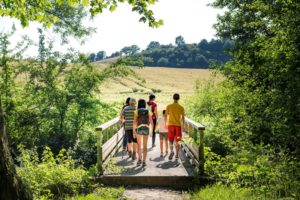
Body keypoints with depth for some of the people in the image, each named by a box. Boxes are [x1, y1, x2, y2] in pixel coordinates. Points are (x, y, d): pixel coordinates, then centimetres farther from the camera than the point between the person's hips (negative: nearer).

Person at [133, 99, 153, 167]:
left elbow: (135, 122, -6)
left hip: (139, 129, -1)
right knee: (145, 146, 7)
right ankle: (144, 161, 1)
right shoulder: (148, 111, 6)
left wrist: (134, 131, -2)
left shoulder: (137, 111, 1)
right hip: (146, 129, 1)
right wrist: (151, 131, 8)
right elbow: (151, 122, 1)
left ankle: (139, 159, 6)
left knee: (139, 145, 17)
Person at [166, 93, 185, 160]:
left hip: (171, 125, 0)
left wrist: (166, 124, 10)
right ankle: (177, 155, 12)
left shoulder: (169, 106, -1)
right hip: (178, 125, 1)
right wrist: (183, 126, 2)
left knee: (171, 140, 7)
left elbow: (167, 116, 0)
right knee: (177, 141, 10)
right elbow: (182, 118, -4)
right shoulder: (181, 108, -2)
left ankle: (171, 151, -18)